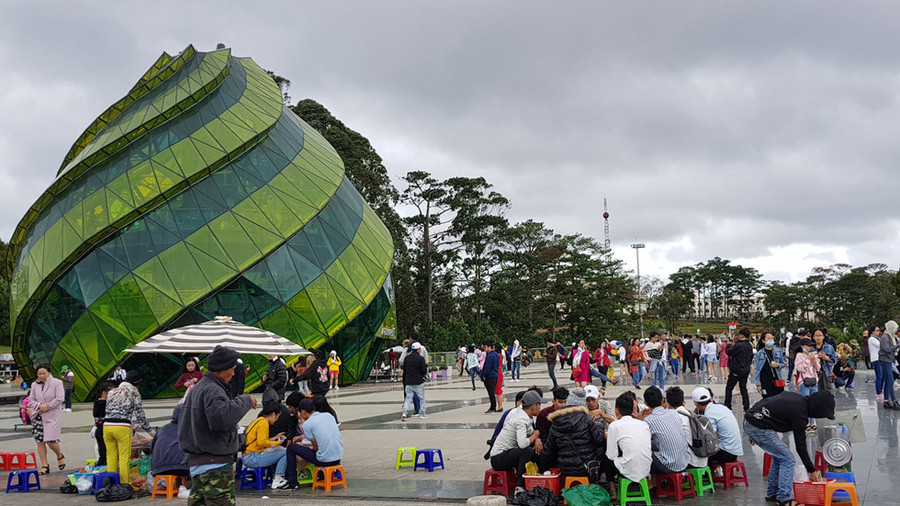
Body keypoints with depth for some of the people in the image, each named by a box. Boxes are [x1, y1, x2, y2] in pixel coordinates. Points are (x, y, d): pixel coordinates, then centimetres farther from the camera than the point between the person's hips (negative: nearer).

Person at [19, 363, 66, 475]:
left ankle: (60, 456, 19)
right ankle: (44, 465, 10)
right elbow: (31, 400, 9)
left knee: (50, 440, -11)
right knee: (40, 442, 2)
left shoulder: (56, 383, -3)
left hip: (53, 415, -5)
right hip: (38, 416, 5)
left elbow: (60, 398, -9)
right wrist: (40, 406, -8)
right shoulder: (35, 385, 10)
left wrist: (48, 406, -13)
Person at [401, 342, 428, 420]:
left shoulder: (407, 358, 7)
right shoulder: (420, 358, -11)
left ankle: (404, 413, -13)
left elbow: (404, 370, 12)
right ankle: (422, 414, 18)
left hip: (409, 382, 4)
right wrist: (427, 368, 8)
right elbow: (424, 371, -13)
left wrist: (404, 380, 19)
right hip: (418, 382, -4)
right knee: (421, 398, 12)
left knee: (408, 398, 5)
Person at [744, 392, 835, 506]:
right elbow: (800, 446, -9)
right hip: (759, 427, -10)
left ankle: (772, 493, 26)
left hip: (748, 421, 10)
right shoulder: (799, 413, -15)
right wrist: (812, 471, 1)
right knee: (787, 459, -1)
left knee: (779, 456, 20)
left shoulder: (796, 397, 11)